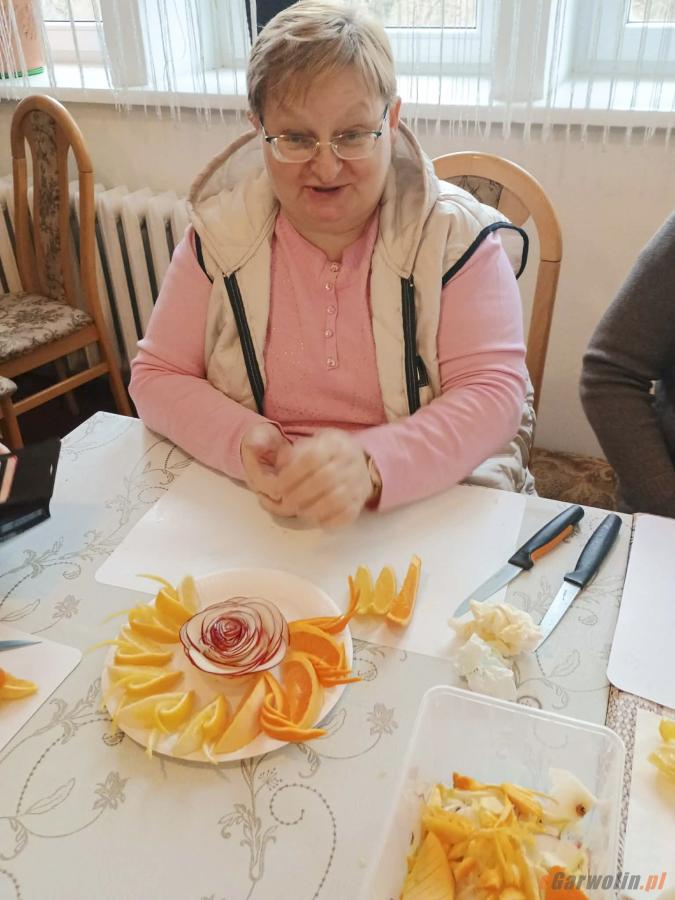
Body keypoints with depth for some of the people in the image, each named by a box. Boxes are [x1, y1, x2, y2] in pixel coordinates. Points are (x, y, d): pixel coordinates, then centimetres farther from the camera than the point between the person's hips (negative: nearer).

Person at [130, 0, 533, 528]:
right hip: (259, 512, 0)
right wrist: (242, 440, -19)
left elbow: (493, 391, -13)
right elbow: (157, 377, 2)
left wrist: (372, 465, -30)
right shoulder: (220, 232, -1)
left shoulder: (454, 232, -6)